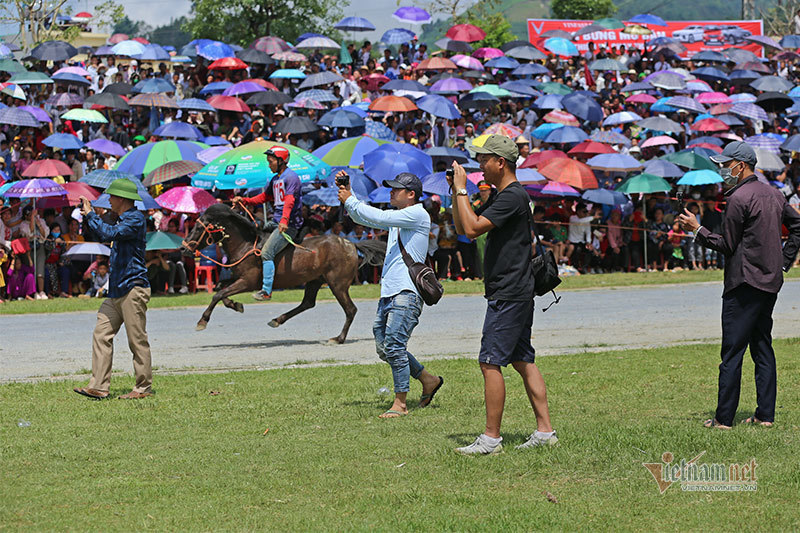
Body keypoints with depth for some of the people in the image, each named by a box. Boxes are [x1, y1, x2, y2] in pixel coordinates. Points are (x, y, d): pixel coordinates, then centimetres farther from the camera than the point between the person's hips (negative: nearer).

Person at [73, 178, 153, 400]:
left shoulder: (135, 220, -12)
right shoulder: (123, 219, 19)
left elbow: (108, 234, -26)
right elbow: (102, 234, 32)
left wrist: (90, 215, -14)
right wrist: (88, 214, 21)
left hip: (133, 289, -10)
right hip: (116, 290, 10)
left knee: (137, 340, -3)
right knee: (102, 334, 2)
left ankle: (144, 388, 4)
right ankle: (99, 386, 0)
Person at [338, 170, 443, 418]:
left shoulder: (418, 215, -8)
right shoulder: (398, 217, 20)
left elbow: (379, 217, -15)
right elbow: (362, 218, 25)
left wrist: (350, 201, -6)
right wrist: (348, 194, 11)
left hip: (407, 293, -10)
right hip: (388, 293, 10)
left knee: (394, 346, -13)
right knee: (384, 348, 10)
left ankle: (400, 403, -8)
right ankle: (428, 380, 23)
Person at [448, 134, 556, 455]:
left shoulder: (512, 197, -15)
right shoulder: (500, 197, 17)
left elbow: (472, 228, -23)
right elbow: (462, 228, 22)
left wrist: (462, 190, -14)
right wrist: (456, 192, 10)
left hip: (508, 296, -11)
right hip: (517, 294, 11)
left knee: (491, 363, -9)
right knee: (523, 362, 10)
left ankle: (491, 438, -8)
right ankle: (544, 431, 10)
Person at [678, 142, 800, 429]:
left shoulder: (739, 198, -13)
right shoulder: (773, 194, 12)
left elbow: (727, 245, -11)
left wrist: (697, 229, -2)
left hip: (744, 284, -8)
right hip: (771, 281, 8)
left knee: (732, 352, -6)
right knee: (762, 347, 12)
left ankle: (724, 418, -7)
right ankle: (765, 414, 9)